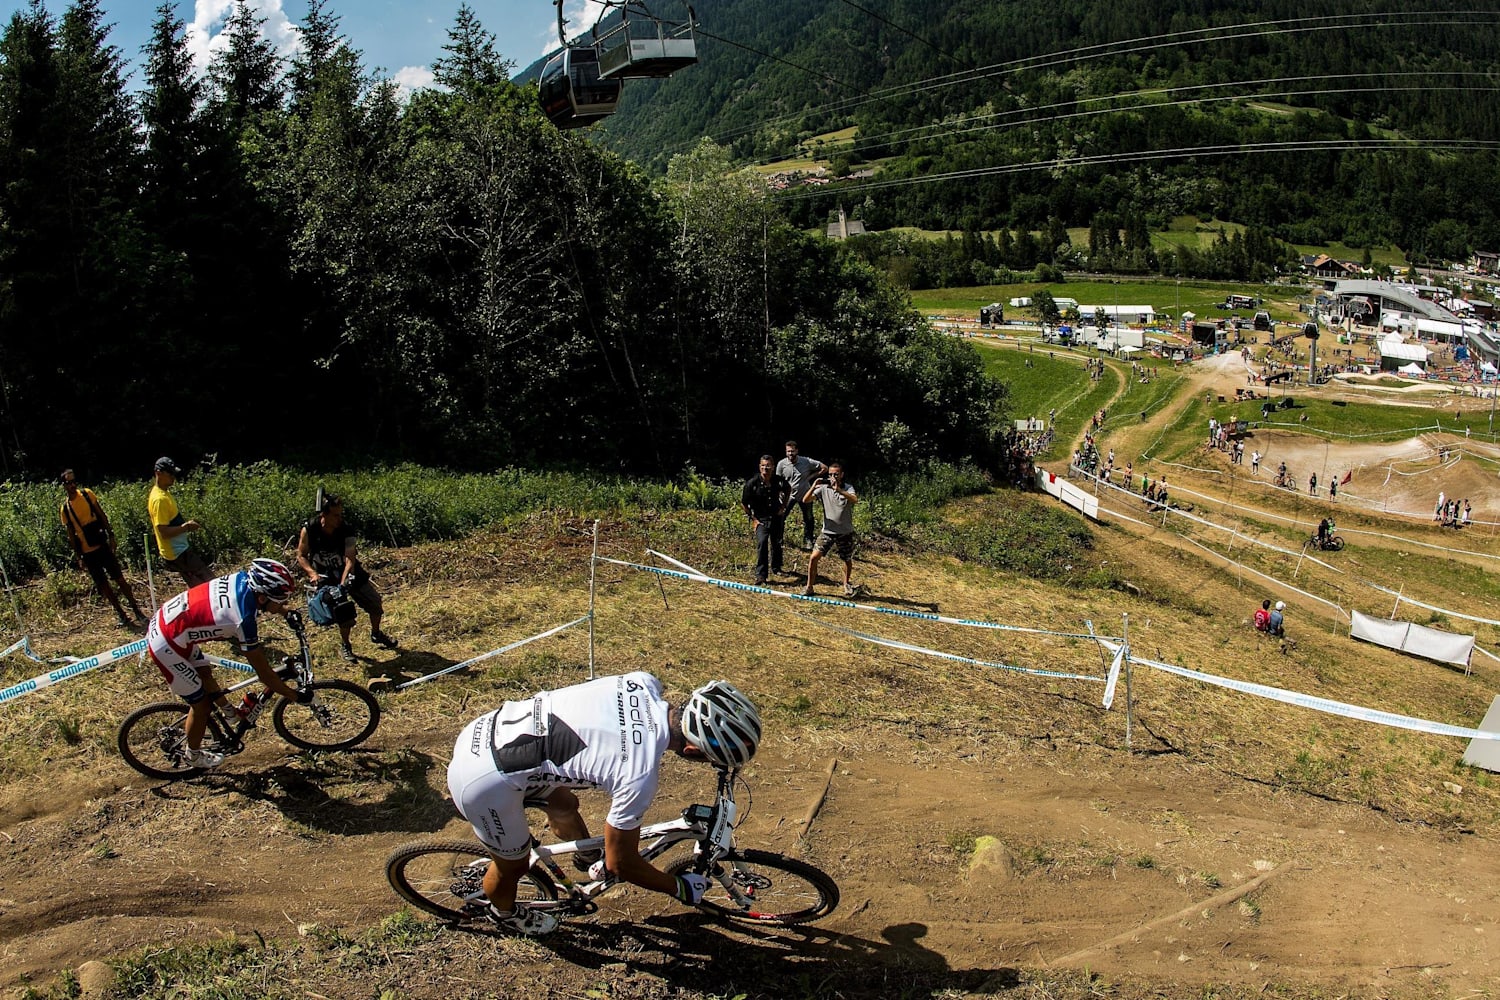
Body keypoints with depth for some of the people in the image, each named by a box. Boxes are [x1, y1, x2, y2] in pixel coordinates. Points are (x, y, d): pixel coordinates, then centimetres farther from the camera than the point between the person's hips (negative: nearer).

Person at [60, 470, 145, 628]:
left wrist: (111, 535, -4)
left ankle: (137, 610, 8)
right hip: (87, 552, 0)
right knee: (103, 585, 5)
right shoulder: (65, 509, -1)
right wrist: (78, 557, 3)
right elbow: (70, 535, 4)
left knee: (119, 578, 1)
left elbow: (102, 515, 2)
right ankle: (122, 616, 14)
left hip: (102, 545, 0)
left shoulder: (87, 494, -1)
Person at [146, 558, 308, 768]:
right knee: (200, 701, 10)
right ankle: (193, 755, 31)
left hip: (165, 619, 8)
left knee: (204, 673, 25)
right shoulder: (244, 620, -30)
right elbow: (264, 674, -20)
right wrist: (298, 696, -10)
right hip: (166, 646, -8)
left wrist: (287, 613, 24)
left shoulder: (242, 578, -11)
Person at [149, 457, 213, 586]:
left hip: (179, 549, 10)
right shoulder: (159, 499, -21)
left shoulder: (163, 493, 11)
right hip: (178, 553, -10)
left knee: (196, 588, 15)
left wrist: (187, 525, 10)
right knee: (209, 582, -14)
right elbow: (164, 532, -25)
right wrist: (186, 527, -22)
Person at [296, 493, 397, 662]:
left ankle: (376, 634, 31)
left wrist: (343, 584, -40)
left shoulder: (345, 532, -18)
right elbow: (301, 556, -6)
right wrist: (312, 574, -23)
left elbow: (350, 560, -27)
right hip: (327, 579, -2)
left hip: (349, 574, 2)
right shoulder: (309, 530, -17)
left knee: (375, 603, 4)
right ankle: (344, 647, 19)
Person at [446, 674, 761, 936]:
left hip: (487, 730, 7)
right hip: (485, 783, -6)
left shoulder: (644, 682, -10)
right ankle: (503, 912, 53)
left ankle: (590, 859, 56)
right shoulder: (640, 777, -28)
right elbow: (621, 864, -10)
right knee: (514, 865, 22)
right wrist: (681, 889, 6)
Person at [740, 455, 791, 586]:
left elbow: (788, 489, 17)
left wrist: (784, 506, 9)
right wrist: (753, 518, -7)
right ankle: (760, 575, -19)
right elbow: (743, 503, -4)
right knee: (761, 542, -22)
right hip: (761, 519, -3)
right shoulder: (753, 483, -16)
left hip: (776, 517, 3)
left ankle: (776, 567, 42)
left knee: (776, 543, 15)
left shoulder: (778, 481, -8)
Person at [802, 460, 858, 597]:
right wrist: (813, 487, -29)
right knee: (814, 557, -12)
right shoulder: (823, 488, -5)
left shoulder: (848, 488, -9)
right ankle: (809, 587, 2)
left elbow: (855, 500, -32)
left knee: (848, 560, 16)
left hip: (845, 533, 0)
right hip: (828, 531, 0)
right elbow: (805, 500, -12)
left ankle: (846, 584, 42)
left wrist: (838, 490, -43)